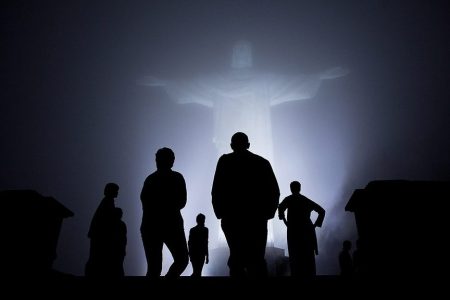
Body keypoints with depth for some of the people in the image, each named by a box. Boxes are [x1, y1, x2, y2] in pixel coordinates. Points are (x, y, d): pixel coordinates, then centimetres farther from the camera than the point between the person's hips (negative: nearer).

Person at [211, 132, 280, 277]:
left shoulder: (225, 161, 2)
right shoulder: (262, 162, 8)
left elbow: (217, 190, -5)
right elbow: (274, 191, 3)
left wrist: (221, 213, 5)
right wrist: (266, 213, 11)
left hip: (232, 217, -1)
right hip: (257, 218, 2)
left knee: (237, 256, 8)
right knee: (257, 258, 9)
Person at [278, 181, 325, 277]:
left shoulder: (289, 199, 6)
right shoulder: (306, 200, 20)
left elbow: (281, 208, -14)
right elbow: (322, 211, 20)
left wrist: (285, 221, -2)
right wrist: (315, 225, 16)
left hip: (294, 231, -4)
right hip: (308, 231, 4)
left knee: (295, 258, -6)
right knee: (309, 258, 6)